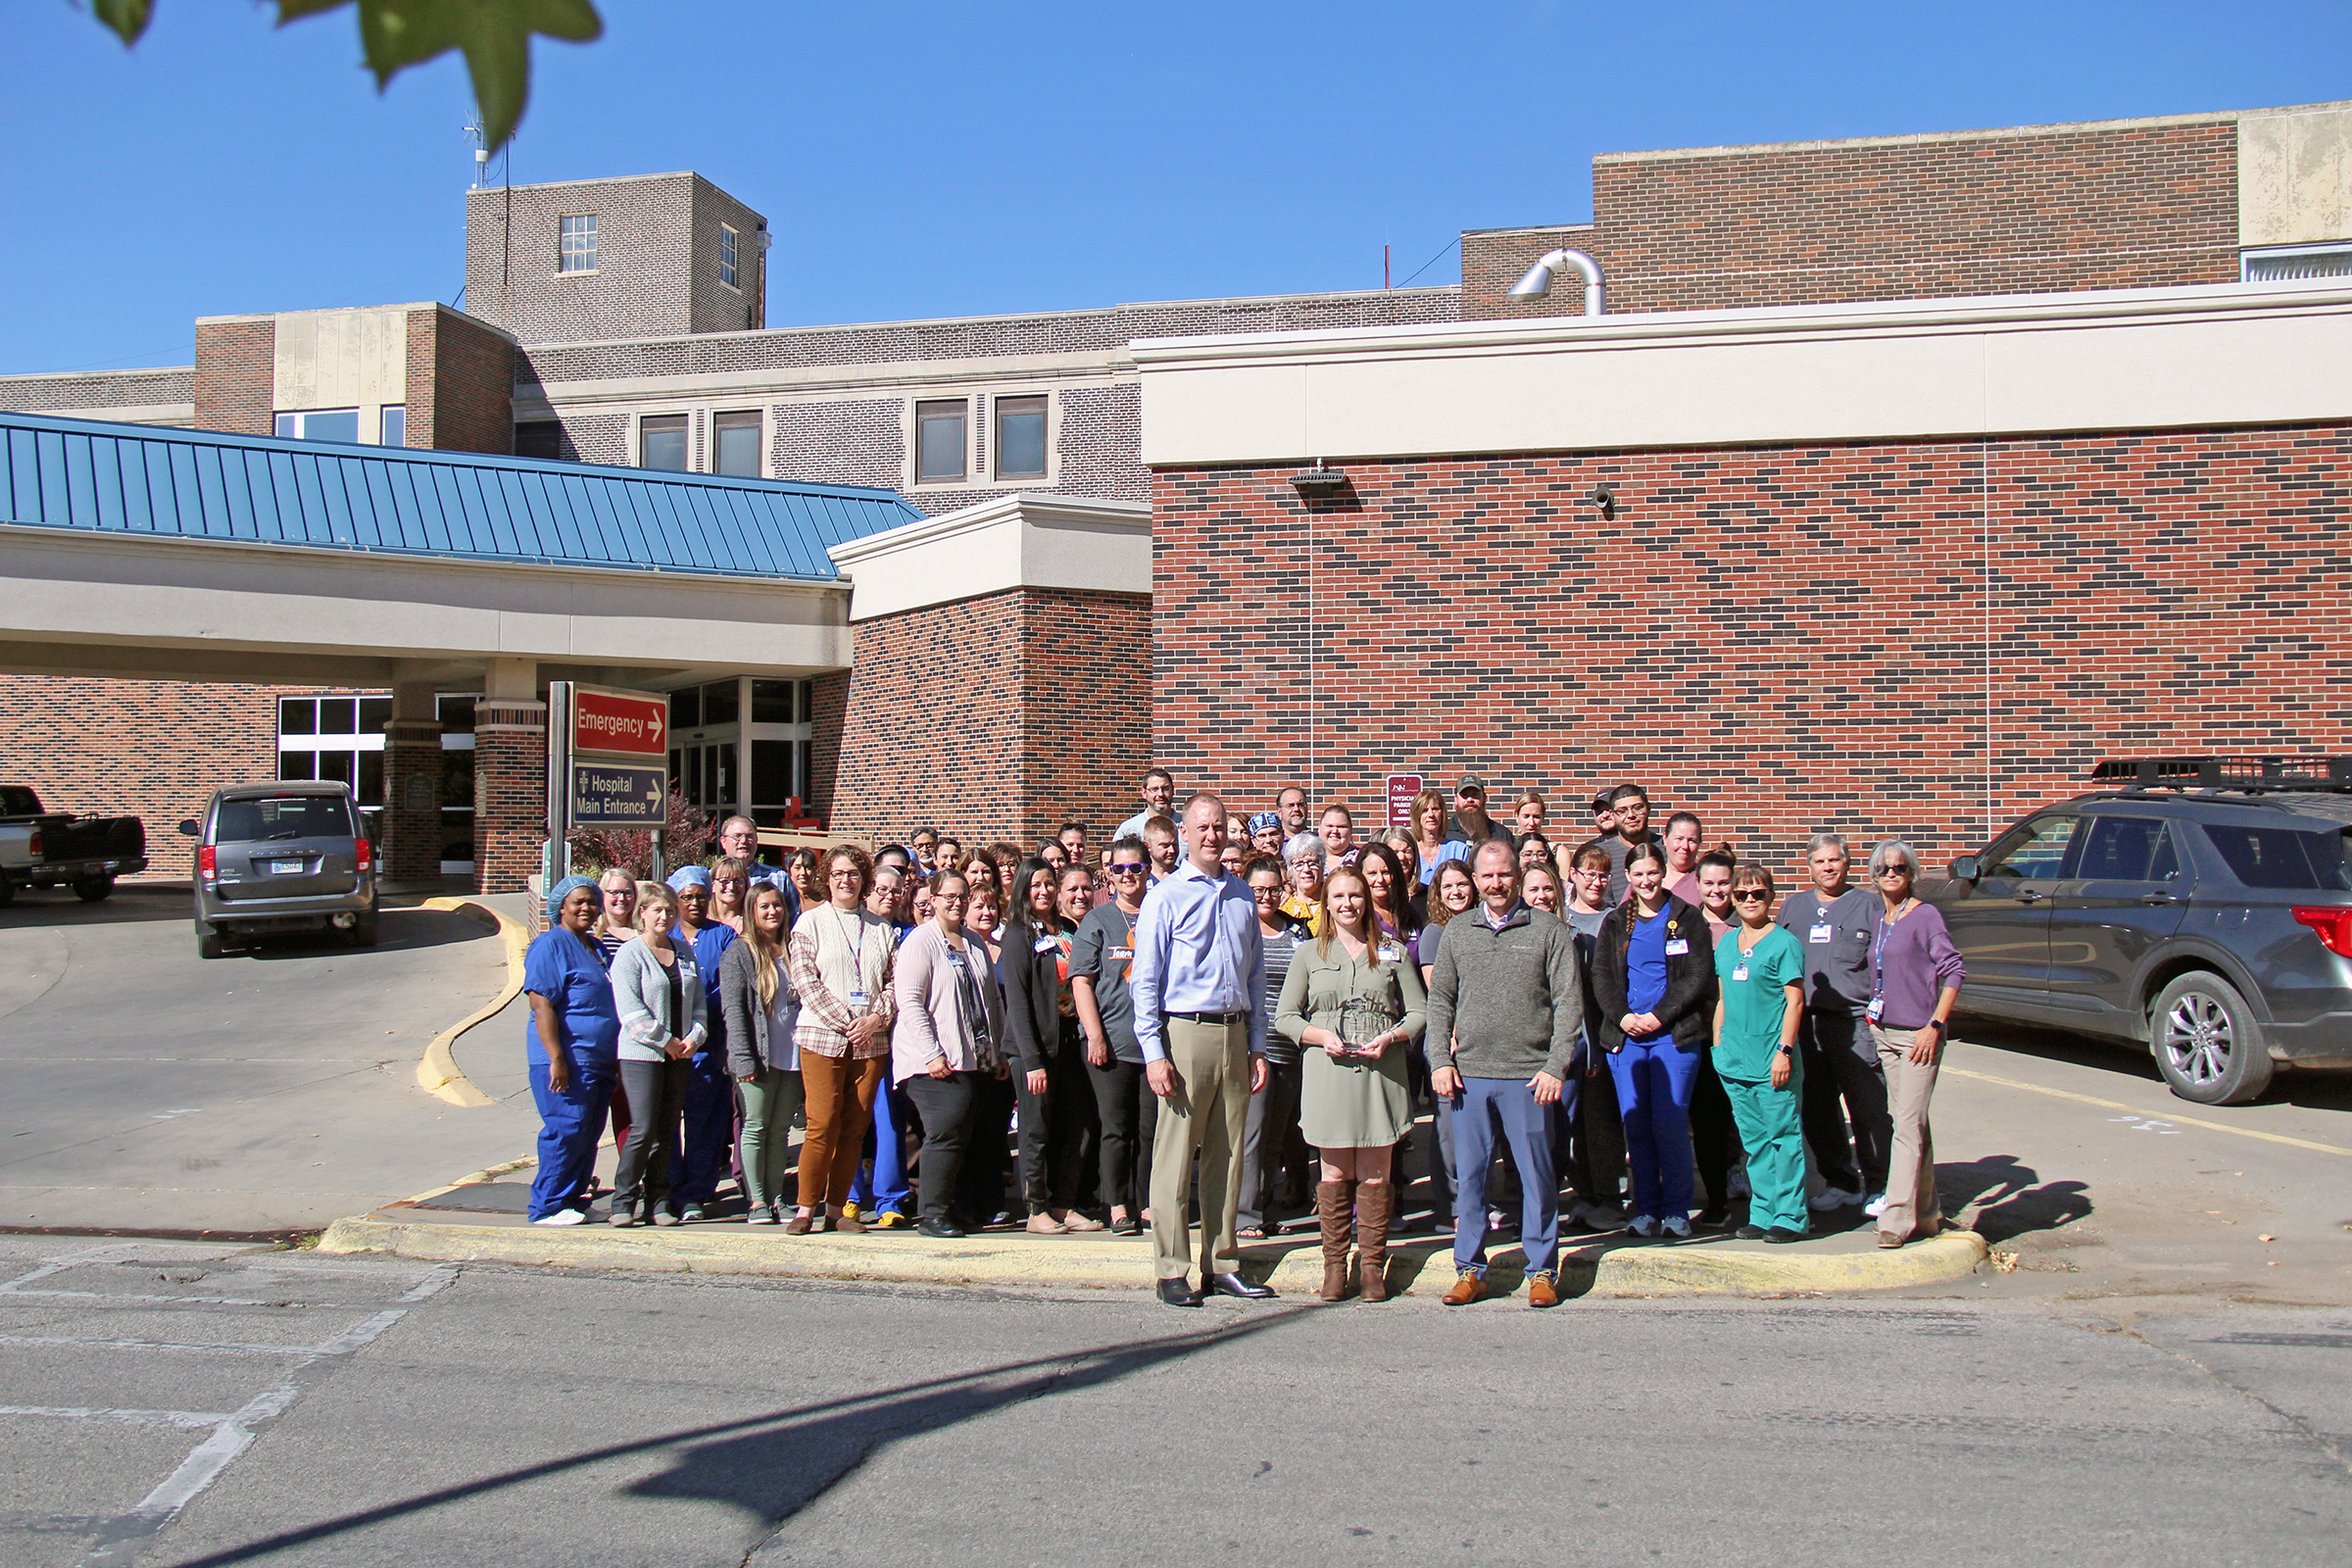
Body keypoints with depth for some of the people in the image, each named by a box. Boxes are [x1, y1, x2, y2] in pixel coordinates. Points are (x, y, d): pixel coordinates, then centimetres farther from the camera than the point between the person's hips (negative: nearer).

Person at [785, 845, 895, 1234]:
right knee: (823, 1126, -7)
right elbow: (806, 981, -4)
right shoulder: (810, 922, 4)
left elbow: (895, 981, 9)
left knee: (855, 1127, 3)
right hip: (823, 1038, -3)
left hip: (871, 1040, 3)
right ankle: (806, 1208, 3)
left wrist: (875, 1019, -8)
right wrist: (847, 1023, -10)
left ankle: (836, 1206, 12)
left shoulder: (881, 927, 13)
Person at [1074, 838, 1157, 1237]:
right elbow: (1081, 981, -1)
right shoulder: (1097, 920, 4)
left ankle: (1147, 1203, 16)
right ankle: (1119, 1207, 8)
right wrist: (1095, 1035, -10)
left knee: (1152, 1128, 5)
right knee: (1117, 1129, 0)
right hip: (1111, 1043, -2)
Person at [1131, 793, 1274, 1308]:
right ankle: (1172, 1270, 7)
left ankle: (1222, 1264, 20)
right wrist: (1154, 1053, -11)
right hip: (1185, 1033, -5)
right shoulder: (1165, 898, -2)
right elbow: (1145, 981, -4)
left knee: (1228, 1155, 10)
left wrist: (1257, 1047, 12)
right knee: (1175, 1155, -2)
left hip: (1235, 1035, 5)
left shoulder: (1242, 897, 13)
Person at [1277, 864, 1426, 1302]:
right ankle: (1334, 1265, 11)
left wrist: (1390, 1038, -9)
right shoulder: (1309, 954, 10)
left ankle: (1373, 1266, 10)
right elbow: (1285, 1017, 8)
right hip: (1328, 1071, 0)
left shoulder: (1394, 952, 10)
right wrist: (1321, 1036, -9)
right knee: (1335, 1173, 2)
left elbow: (1419, 1012, 9)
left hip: (1382, 1070, 0)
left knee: (1375, 1174, 1)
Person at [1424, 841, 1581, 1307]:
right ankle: (1469, 1269, 17)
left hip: (1528, 1076, -2)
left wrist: (1556, 1066, -9)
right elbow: (1440, 1000, 12)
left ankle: (1542, 1271, 16)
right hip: (1468, 1074, 3)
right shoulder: (1456, 931, 10)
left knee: (1537, 1174, 4)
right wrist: (1440, 1060, 1)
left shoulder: (1548, 930, 2)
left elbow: (1569, 1001, -1)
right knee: (1468, 1174, 6)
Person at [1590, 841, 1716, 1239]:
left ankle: (1676, 1209, 3)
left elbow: (1698, 977, -1)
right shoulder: (1615, 922, 15)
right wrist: (1622, 1016, -7)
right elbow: (1601, 976, 10)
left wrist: (1658, 1016, -10)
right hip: (1625, 1035, 3)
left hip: (1674, 1035, -3)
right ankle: (1646, 1209, 10)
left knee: (1670, 1123, -8)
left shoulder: (1687, 919, 6)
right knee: (1636, 1125, 1)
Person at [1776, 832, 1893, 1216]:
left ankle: (1878, 1186, 6)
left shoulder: (1868, 904, 7)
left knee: (1869, 1109, -6)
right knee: (1816, 1111, 7)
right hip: (1804, 1022, 4)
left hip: (1855, 1022, -4)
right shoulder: (1793, 907, 18)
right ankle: (1839, 1182, 20)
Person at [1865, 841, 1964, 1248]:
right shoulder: (1880, 921, 13)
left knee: (1908, 1125, -10)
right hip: (1885, 1032, 7)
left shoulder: (1925, 916, -7)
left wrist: (1935, 1025, -17)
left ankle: (1897, 1219, -12)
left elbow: (1954, 971, -12)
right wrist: (1872, 1012, 14)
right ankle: (1927, 1214, 21)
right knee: (1908, 1123, 12)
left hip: (1918, 1034, -7)